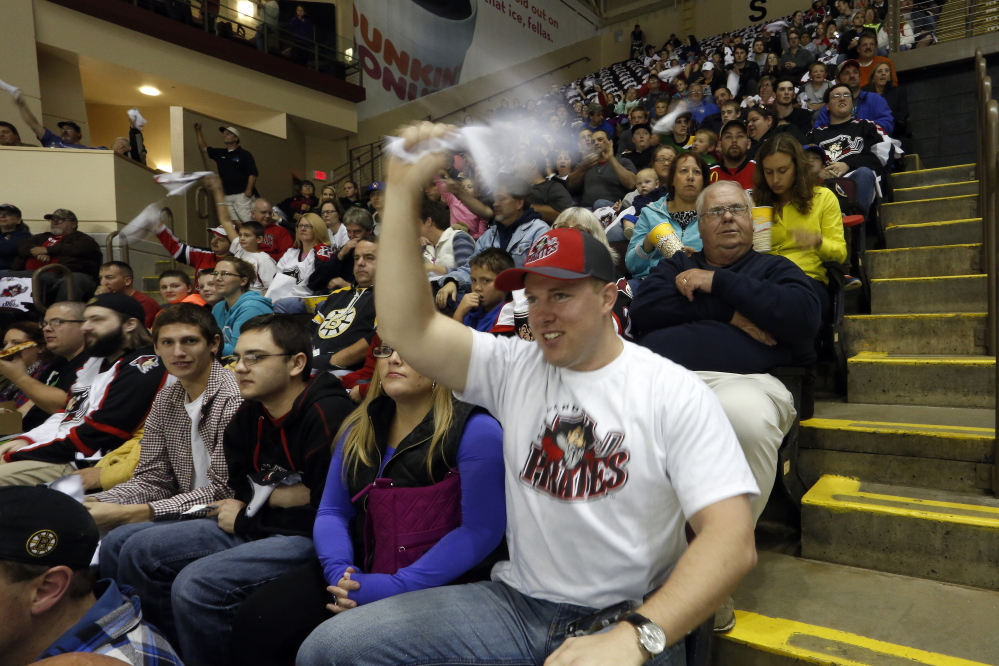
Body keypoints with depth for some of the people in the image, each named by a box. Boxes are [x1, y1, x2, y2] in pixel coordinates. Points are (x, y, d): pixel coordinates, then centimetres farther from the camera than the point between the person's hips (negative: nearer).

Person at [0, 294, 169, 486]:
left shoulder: (141, 370, -17)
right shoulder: (96, 361, 15)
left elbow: (93, 438, -20)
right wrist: (26, 439, 2)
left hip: (85, 466, -9)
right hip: (60, 452, 9)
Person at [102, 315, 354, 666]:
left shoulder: (328, 414, -21)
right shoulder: (249, 415, 5)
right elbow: (243, 491, 12)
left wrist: (246, 520, -8)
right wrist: (284, 496, -11)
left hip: (312, 537, -9)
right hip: (257, 528, 9)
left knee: (196, 584, -29)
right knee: (124, 546, 4)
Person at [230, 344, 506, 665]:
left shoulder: (474, 430, -15)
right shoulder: (360, 427, 7)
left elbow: (481, 530, -18)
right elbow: (332, 512, 8)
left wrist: (397, 585, -22)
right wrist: (339, 570, -13)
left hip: (443, 584, -6)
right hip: (363, 569, 6)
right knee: (255, 622, -7)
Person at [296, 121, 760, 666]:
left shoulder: (674, 393, -7)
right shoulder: (511, 367, 2)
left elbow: (731, 539, -14)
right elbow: (405, 327, -9)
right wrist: (402, 191, -14)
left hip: (631, 618, -3)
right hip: (518, 602, 4)